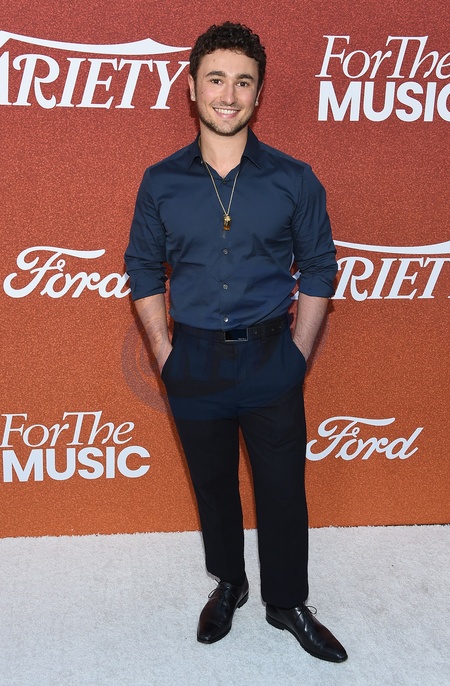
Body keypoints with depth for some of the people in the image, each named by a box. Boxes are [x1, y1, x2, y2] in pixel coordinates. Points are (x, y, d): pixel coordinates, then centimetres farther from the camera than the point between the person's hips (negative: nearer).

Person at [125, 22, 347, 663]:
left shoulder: (293, 179, -4)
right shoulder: (161, 182, -1)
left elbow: (318, 268, 2)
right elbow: (143, 271, 6)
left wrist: (297, 355, -3)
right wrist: (165, 355, 0)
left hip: (270, 359, -1)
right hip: (194, 362, 1)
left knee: (283, 488, 8)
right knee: (213, 484, 17)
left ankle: (287, 603, 30)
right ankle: (228, 584, 40)